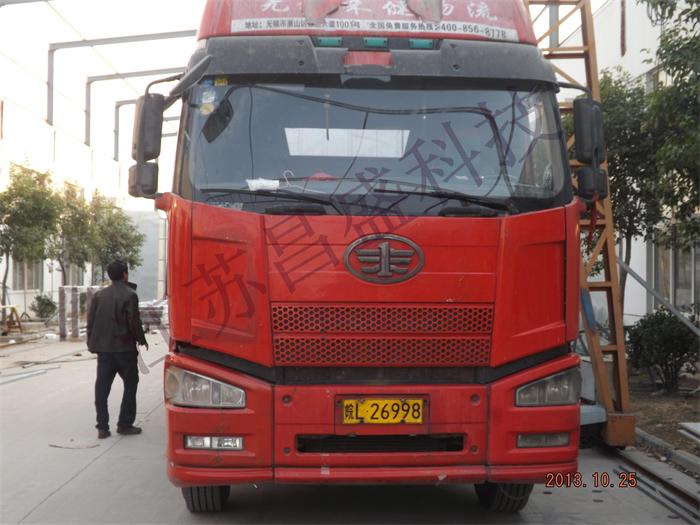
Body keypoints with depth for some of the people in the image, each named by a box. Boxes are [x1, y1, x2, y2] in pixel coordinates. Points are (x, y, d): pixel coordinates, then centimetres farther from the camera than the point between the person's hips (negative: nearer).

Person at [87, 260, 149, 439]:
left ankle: (102, 427, 6)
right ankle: (125, 424, 7)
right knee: (130, 384, 9)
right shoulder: (129, 295, -10)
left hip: (103, 348, 5)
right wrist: (142, 340, 2)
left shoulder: (99, 295, 6)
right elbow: (134, 322, -14)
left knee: (102, 387, 6)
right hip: (124, 348, -5)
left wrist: (92, 343, 15)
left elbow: (90, 320, 6)